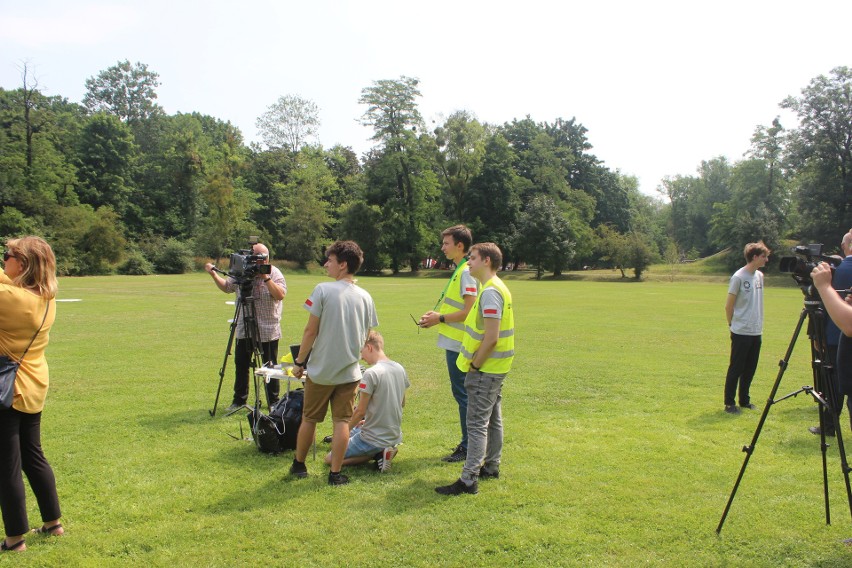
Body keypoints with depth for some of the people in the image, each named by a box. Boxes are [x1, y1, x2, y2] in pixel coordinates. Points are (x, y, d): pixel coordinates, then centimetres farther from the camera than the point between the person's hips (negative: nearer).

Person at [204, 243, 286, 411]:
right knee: (241, 365, 10)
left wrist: (266, 278, -25)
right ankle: (239, 400, 23)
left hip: (268, 330, -4)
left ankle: (273, 402, 18)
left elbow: (280, 295, -20)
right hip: (244, 329, 4)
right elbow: (226, 287, 18)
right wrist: (213, 274, 5)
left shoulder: (274, 273, -7)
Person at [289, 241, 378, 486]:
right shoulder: (365, 297, 1)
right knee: (342, 421, 8)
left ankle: (299, 465, 30)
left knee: (309, 419, 14)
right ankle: (335, 473, 11)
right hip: (350, 371, 2)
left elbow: (311, 331, -11)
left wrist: (299, 361, 0)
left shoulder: (323, 290, -12)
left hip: (320, 369, -2)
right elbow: (367, 337, 6)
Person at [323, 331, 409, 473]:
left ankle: (378, 453, -5)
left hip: (374, 438, -8)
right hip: (395, 435, 8)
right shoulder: (400, 369, 2)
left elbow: (360, 411, -18)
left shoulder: (371, 373, -21)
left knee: (330, 459, 5)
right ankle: (380, 451, 6)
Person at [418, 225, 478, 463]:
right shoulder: (459, 270, 15)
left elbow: (469, 311, -22)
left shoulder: (466, 272, -16)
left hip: (459, 345, -10)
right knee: (463, 394, 16)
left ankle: (468, 448, 6)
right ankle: (468, 444, 26)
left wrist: (441, 319, -15)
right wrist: (437, 314, 10)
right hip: (455, 343, 10)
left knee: (463, 394, -3)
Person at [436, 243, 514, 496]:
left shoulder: (490, 292, -20)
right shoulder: (496, 288, 12)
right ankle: (491, 467, 31)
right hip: (495, 367, 10)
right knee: (493, 419, 18)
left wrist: (474, 365, -14)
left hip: (485, 370, -10)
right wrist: (476, 362, 14)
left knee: (477, 424, -7)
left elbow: (491, 337, -25)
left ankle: (469, 480, -3)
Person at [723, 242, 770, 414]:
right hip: (741, 332, -7)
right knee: (736, 368, 0)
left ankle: (744, 400, 25)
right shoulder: (739, 277, -13)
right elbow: (728, 306, -8)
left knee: (750, 369, 13)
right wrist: (732, 324, 0)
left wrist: (758, 323, 11)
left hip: (756, 332, 7)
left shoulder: (760, 276, 9)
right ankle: (729, 403, 8)